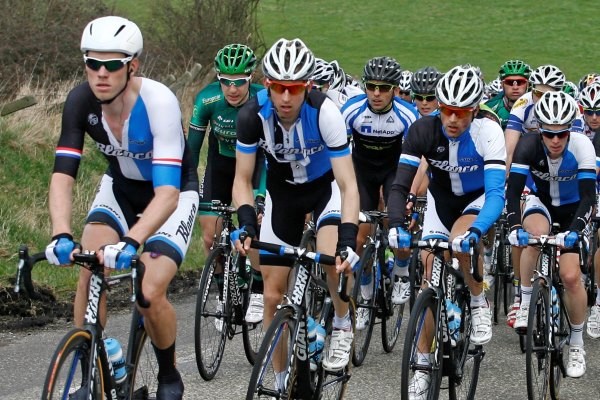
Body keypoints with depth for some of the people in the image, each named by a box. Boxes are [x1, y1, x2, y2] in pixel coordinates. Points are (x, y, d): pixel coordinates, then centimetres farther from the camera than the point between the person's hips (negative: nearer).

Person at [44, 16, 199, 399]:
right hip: (120, 186, 4)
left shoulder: (159, 102, -35)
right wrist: (61, 235, -44)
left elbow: (167, 192, -41)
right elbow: (63, 174, -26)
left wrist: (131, 242, -55)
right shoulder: (81, 101, -23)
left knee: (150, 293, -19)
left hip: (173, 192, -4)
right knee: (90, 273, -20)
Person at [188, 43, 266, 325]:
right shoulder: (207, 99, -25)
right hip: (221, 162, 2)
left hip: (255, 162, -2)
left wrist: (260, 196, -41)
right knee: (211, 235, -5)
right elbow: (192, 146, -17)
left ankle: (257, 293, -2)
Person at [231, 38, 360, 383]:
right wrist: (246, 223, -34)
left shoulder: (325, 112, -33)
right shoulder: (253, 114, -26)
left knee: (333, 258, -32)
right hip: (283, 190, 3)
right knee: (274, 296, 1)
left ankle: (343, 325, -3)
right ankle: (280, 381, 17)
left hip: (326, 184, -3)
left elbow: (348, 184, -33)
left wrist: (348, 239, -46)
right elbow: (243, 180, -16)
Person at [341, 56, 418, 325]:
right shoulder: (352, 110, -25)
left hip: (395, 167, -1)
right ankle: (365, 298, 11)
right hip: (363, 167, 1)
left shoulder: (407, 115, -27)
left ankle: (402, 275, 7)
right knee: (361, 234, -6)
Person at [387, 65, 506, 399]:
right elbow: (400, 185, -26)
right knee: (431, 278, -5)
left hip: (479, 199, -3)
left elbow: (496, 192, -37)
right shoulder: (423, 131, -24)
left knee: (461, 241, -35)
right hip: (441, 199, 3)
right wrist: (397, 226, -44)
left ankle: (480, 304, -8)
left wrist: (475, 231, -53)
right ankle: (423, 367, 3)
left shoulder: (488, 132, -30)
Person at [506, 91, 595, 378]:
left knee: (571, 277, -12)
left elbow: (588, 196, -32)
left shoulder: (581, 147, -30)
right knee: (535, 233, -36)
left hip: (572, 207, 0)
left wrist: (575, 230, -48)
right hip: (541, 201, 0)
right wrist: (515, 227, -47)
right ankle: (525, 300, -17)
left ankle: (577, 344, 8)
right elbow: (513, 189, -31)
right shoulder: (529, 146, -28)